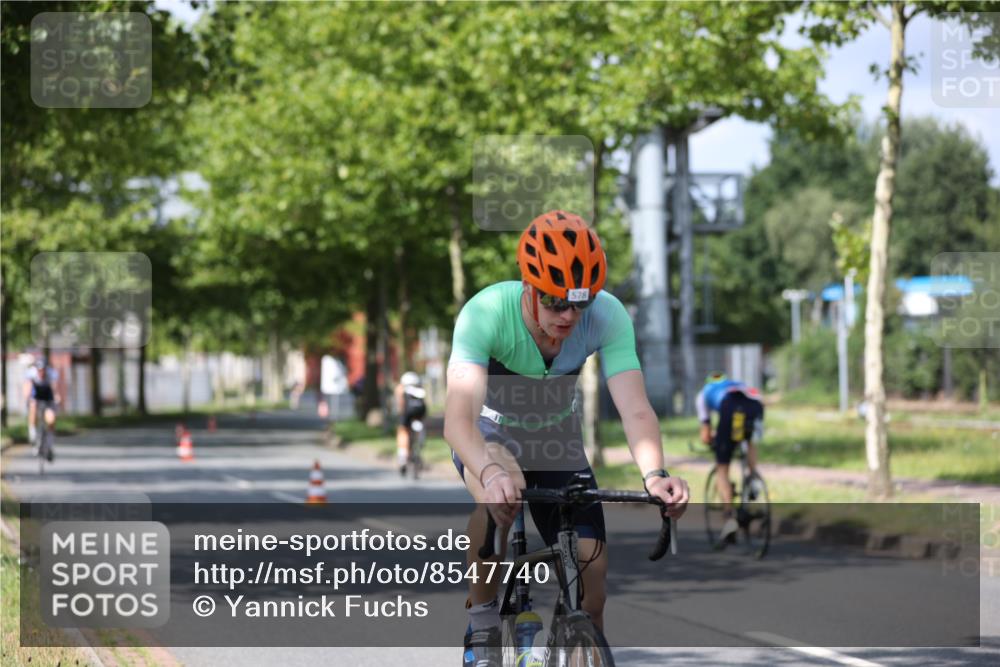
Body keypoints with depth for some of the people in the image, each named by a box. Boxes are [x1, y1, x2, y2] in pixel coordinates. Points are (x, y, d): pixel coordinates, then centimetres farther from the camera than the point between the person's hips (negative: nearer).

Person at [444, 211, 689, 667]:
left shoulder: (608, 316, -27)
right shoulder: (485, 313, -35)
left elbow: (635, 409, -34)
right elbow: (458, 416, -45)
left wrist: (653, 474, -53)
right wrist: (490, 473, -65)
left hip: (557, 440, 3)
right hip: (490, 437, -3)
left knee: (593, 568, -9)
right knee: (500, 488, -37)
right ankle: (482, 622, -20)